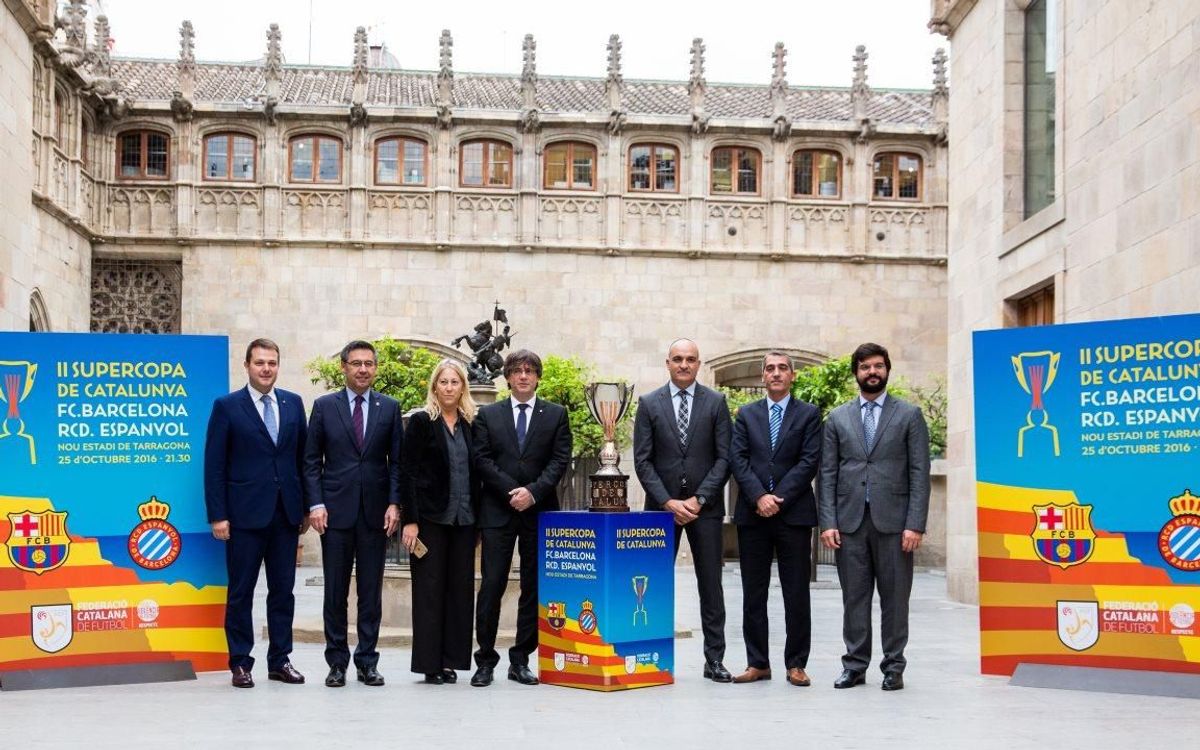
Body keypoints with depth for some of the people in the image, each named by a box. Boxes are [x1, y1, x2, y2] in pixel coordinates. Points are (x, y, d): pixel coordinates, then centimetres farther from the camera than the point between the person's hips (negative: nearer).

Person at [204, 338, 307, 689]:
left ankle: (280, 659, 18)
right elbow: (214, 465, -4)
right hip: (246, 513, -3)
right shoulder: (227, 406, -2)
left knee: (283, 590, 9)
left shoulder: (293, 403, 9)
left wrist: (306, 506, 7)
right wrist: (217, 515, -9)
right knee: (241, 591, 4)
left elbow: (303, 457, 12)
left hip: (286, 512, 4)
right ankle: (240, 663, 12)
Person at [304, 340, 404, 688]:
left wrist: (394, 503, -3)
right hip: (336, 511, -1)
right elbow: (311, 460, 4)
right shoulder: (324, 406, 4)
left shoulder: (389, 408, 7)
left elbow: (397, 460, 7)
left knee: (371, 591, 5)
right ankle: (337, 662, 12)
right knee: (335, 591, 3)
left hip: (375, 512, 1)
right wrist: (316, 504, -6)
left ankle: (367, 661, 12)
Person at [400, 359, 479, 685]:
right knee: (429, 589, 0)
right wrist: (410, 520, -13)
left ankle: (451, 660, 13)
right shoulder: (421, 421, -2)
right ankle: (429, 662, 5)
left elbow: (475, 474, 12)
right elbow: (408, 472, -6)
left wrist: (478, 520, 7)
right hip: (431, 517, -4)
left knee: (460, 588, 5)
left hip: (463, 520, 4)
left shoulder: (471, 424, 10)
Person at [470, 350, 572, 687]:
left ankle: (521, 660, 11)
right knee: (492, 585, -4)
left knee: (534, 587, 3)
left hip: (540, 511, 1)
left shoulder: (555, 415, 9)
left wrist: (534, 491, -12)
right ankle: (485, 660, 3)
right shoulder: (488, 415, 9)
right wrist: (511, 491, -11)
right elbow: (482, 459, 1)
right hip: (497, 511, -1)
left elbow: (560, 459, 1)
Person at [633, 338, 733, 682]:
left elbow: (724, 457, 0)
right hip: (662, 506, 0)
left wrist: (699, 499, -9)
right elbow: (642, 460, 0)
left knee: (711, 583, 3)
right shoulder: (649, 403, 4)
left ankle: (714, 659, 8)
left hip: (705, 507, 0)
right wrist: (667, 502, -9)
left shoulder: (716, 402, 4)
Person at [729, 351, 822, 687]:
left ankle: (796, 664, 8)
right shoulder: (746, 414, 12)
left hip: (793, 513, -2)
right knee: (753, 594, 5)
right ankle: (757, 663, 12)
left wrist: (778, 498, -12)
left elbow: (809, 461, -4)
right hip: (752, 514, 2)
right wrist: (759, 496, -12)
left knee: (796, 594, 1)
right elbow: (738, 459, 2)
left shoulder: (809, 414, 6)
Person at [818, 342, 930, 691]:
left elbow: (919, 473, 0)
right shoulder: (837, 418, 12)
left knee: (894, 597, 3)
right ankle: (855, 665, 13)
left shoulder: (909, 415, 5)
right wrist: (828, 522, -2)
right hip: (850, 521, 2)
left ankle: (893, 667, 11)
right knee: (854, 597, 5)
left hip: (893, 520, -2)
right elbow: (828, 474, 8)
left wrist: (915, 524, -9)